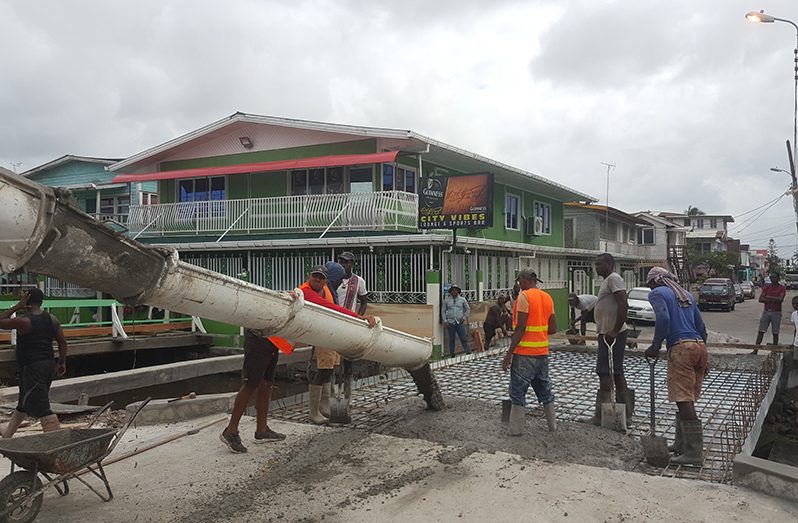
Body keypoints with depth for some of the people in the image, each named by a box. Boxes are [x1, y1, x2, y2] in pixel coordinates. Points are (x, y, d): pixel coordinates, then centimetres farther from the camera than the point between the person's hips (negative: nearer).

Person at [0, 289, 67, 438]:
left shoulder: (23, 321, -16)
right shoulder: (52, 319, 2)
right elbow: (63, 343, 5)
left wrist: (17, 307, -3)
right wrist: (62, 362, 16)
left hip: (31, 368, -8)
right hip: (49, 365, 8)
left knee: (41, 407, -9)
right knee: (23, 402, 25)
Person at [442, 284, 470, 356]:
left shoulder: (462, 299, 7)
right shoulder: (446, 300, 6)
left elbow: (468, 309, 17)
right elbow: (443, 311, 10)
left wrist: (464, 317, 6)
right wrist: (445, 321, 1)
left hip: (460, 322, 0)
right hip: (450, 323, 0)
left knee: (463, 338, -6)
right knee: (451, 339, 4)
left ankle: (467, 352, -3)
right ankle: (452, 354, 11)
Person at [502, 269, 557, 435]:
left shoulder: (524, 296, -13)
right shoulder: (547, 297, 9)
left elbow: (521, 327, -18)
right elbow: (553, 329, 10)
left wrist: (509, 354, -15)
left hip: (524, 354, -7)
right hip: (542, 353, 7)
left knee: (518, 391, 0)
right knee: (544, 388, 17)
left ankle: (516, 429, 3)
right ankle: (552, 425, 24)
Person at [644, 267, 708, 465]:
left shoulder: (657, 293, 3)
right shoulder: (686, 294, 25)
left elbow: (663, 318, -16)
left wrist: (655, 346, -8)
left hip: (681, 347, -8)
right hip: (700, 346, 8)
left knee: (684, 400, -8)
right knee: (687, 399, 15)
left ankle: (693, 453, -10)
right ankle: (682, 443, 22)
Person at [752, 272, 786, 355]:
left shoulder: (782, 288, -3)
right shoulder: (766, 287, 6)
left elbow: (780, 299, -20)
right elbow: (760, 299, -2)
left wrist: (768, 297, -12)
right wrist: (773, 300, -13)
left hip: (776, 313, -3)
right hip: (766, 311, 3)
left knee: (775, 333, 4)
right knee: (761, 331, 1)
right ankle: (755, 350, 2)